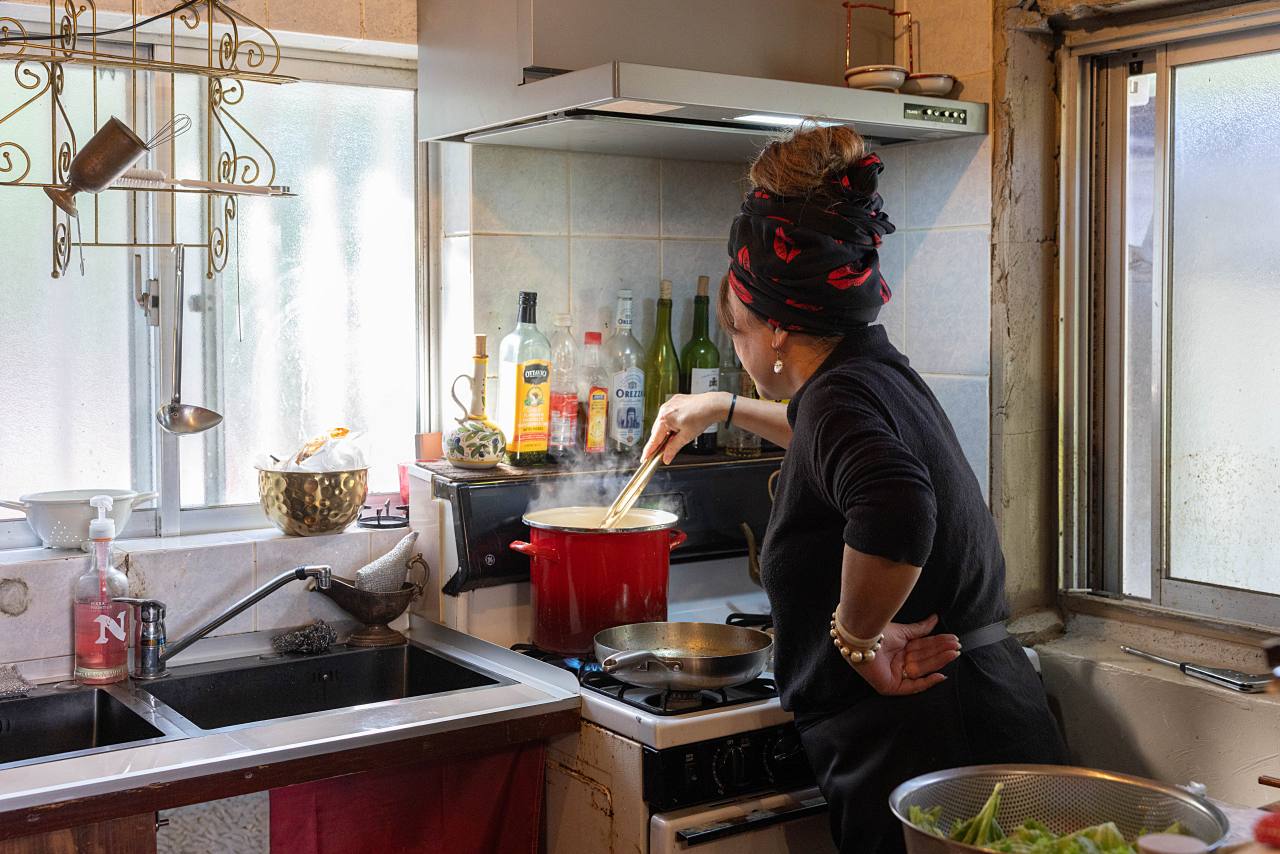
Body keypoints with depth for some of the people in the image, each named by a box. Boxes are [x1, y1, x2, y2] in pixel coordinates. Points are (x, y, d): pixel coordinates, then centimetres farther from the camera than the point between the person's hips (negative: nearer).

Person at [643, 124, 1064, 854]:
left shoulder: (841, 393, -17)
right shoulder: (882, 375, 11)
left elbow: (895, 508, -41)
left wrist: (856, 637, -25)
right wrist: (725, 409, 43)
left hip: (926, 748, -10)